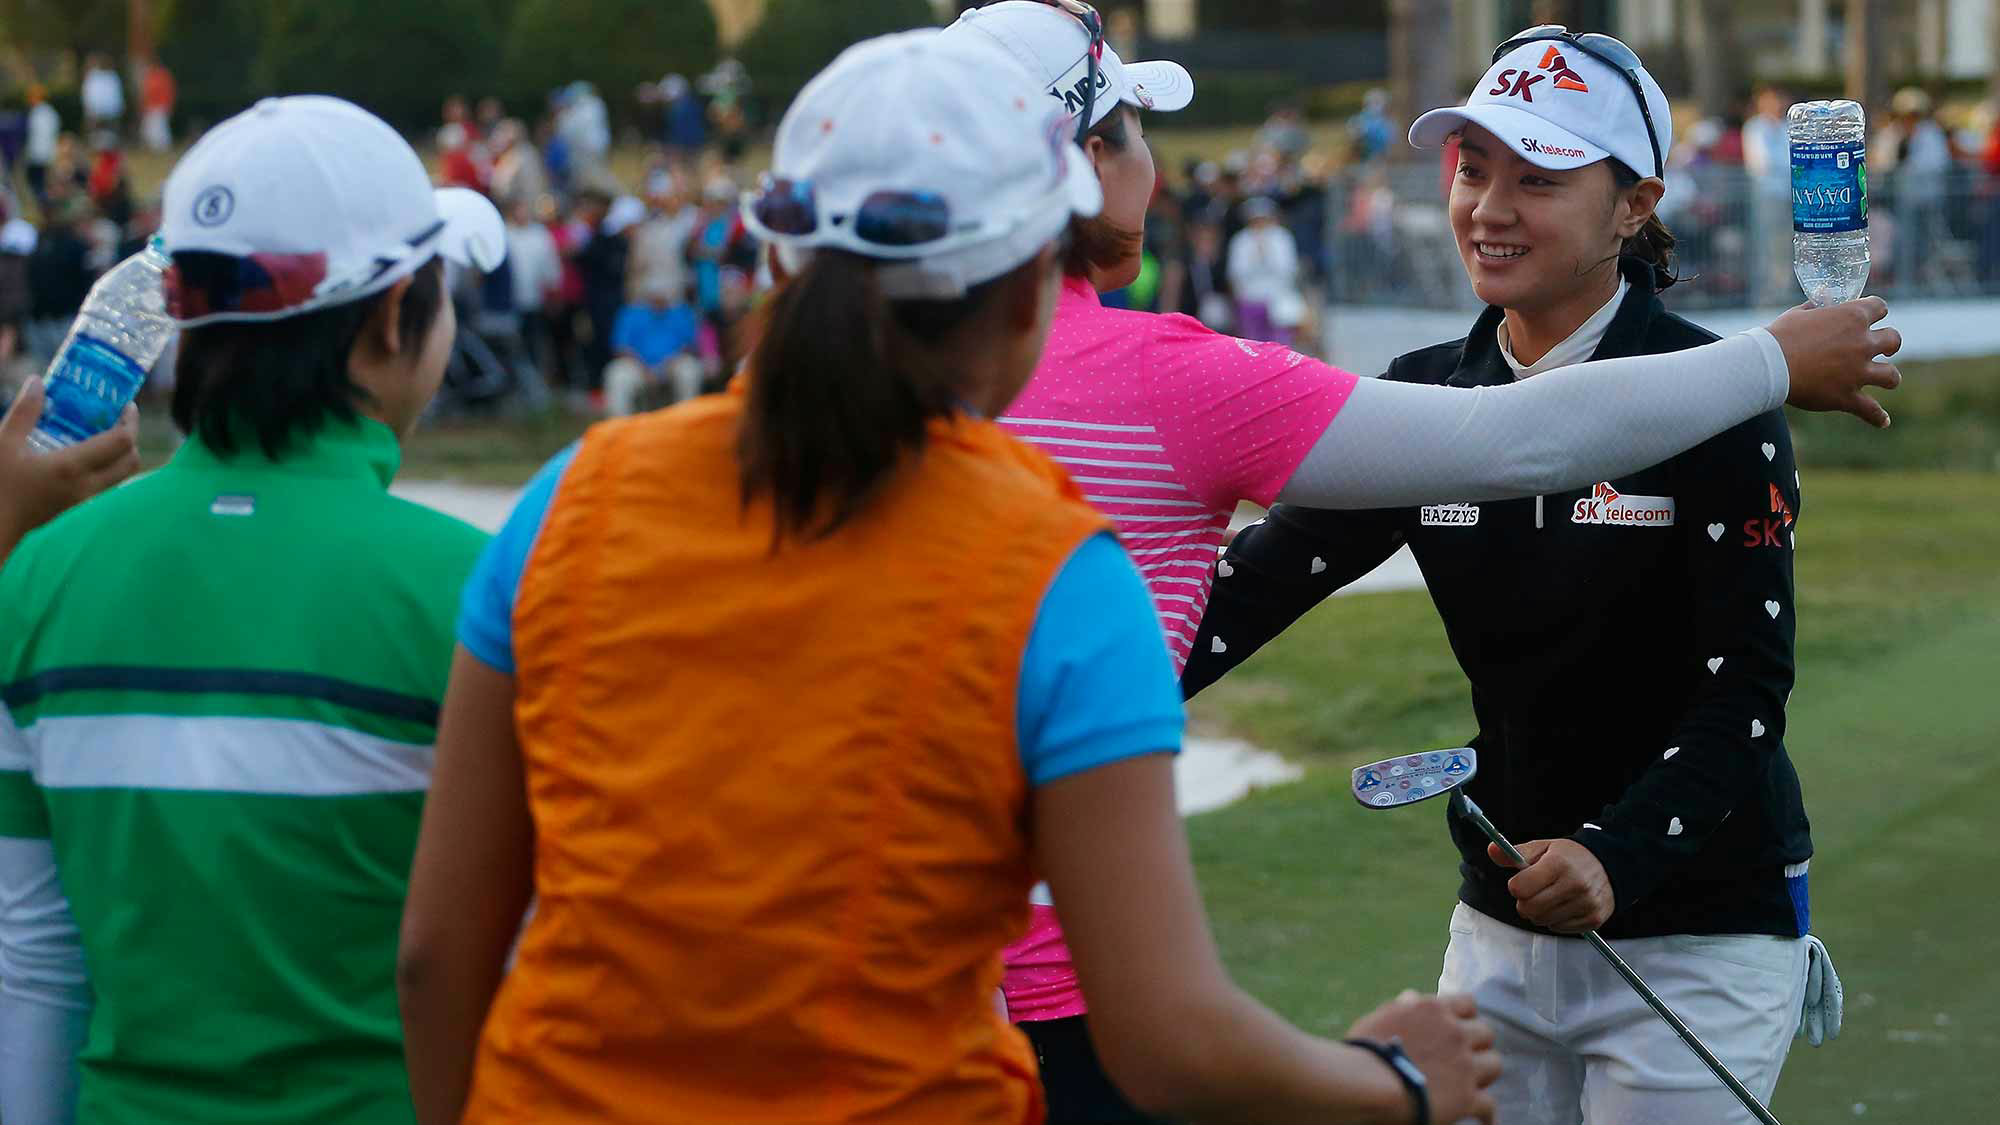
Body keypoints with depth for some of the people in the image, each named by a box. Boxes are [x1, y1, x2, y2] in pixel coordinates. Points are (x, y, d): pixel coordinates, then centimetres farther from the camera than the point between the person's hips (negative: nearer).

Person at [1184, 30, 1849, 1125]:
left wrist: (1615, 856, -32)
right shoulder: (1428, 395, 4)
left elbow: (1745, 689, -17)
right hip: (1501, 926, 5)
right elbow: (1265, 571, -5)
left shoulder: (1715, 405, -12)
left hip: (1703, 938, -5)